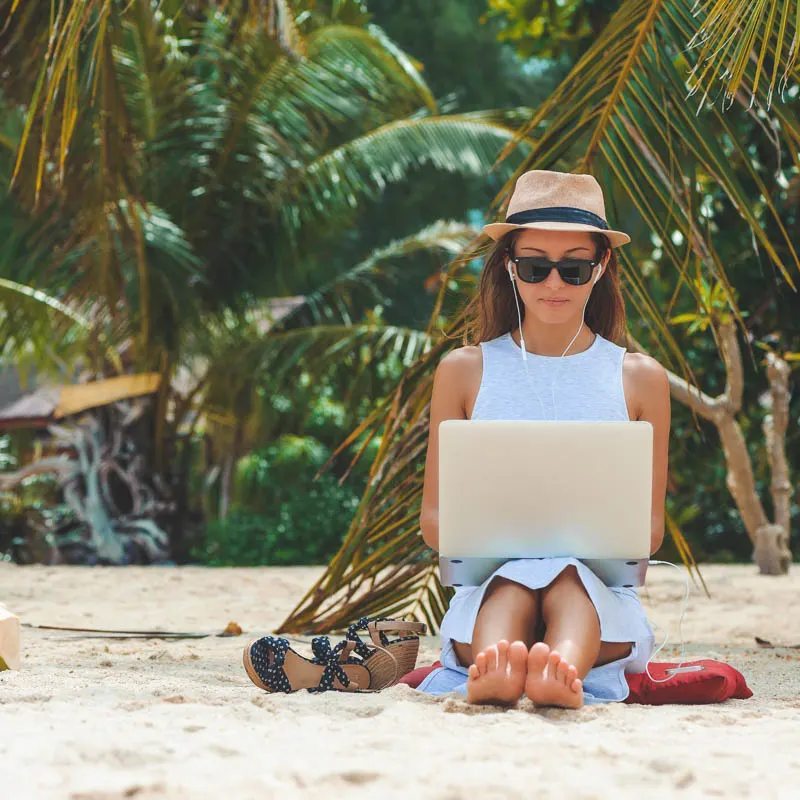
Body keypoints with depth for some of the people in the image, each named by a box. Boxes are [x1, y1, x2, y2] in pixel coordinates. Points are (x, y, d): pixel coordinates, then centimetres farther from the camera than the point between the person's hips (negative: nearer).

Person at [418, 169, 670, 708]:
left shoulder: (641, 379, 15)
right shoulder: (465, 371, 14)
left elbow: (651, 529, 15)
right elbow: (433, 520, 14)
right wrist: (487, 533, -12)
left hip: (598, 588, 0)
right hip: (488, 587, 0)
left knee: (568, 577, -38)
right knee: (513, 582, -38)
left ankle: (564, 670, -70)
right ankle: (490, 670, -70)